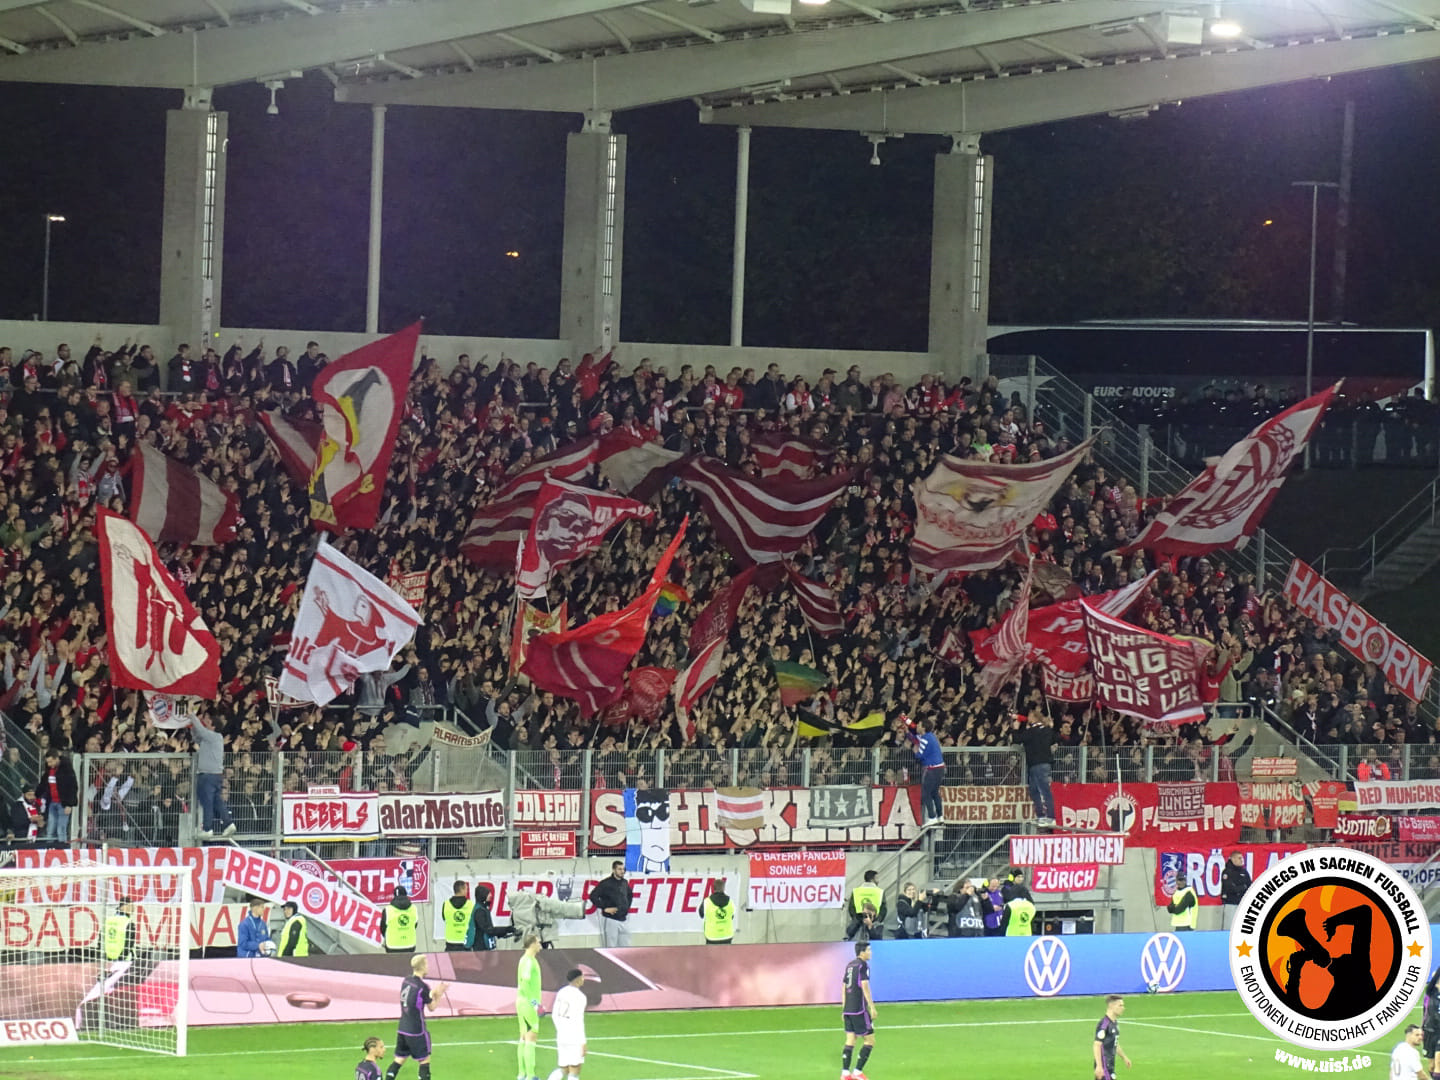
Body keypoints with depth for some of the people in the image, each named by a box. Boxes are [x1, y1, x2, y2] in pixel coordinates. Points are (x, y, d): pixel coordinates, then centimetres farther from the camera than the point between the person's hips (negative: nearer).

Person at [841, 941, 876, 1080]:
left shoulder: (850, 965, 14)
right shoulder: (862, 965, -10)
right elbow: (865, 986, -17)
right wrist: (872, 1007, -17)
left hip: (848, 1010, 8)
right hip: (859, 1010, -8)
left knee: (850, 1041, 9)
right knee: (869, 1040, 0)